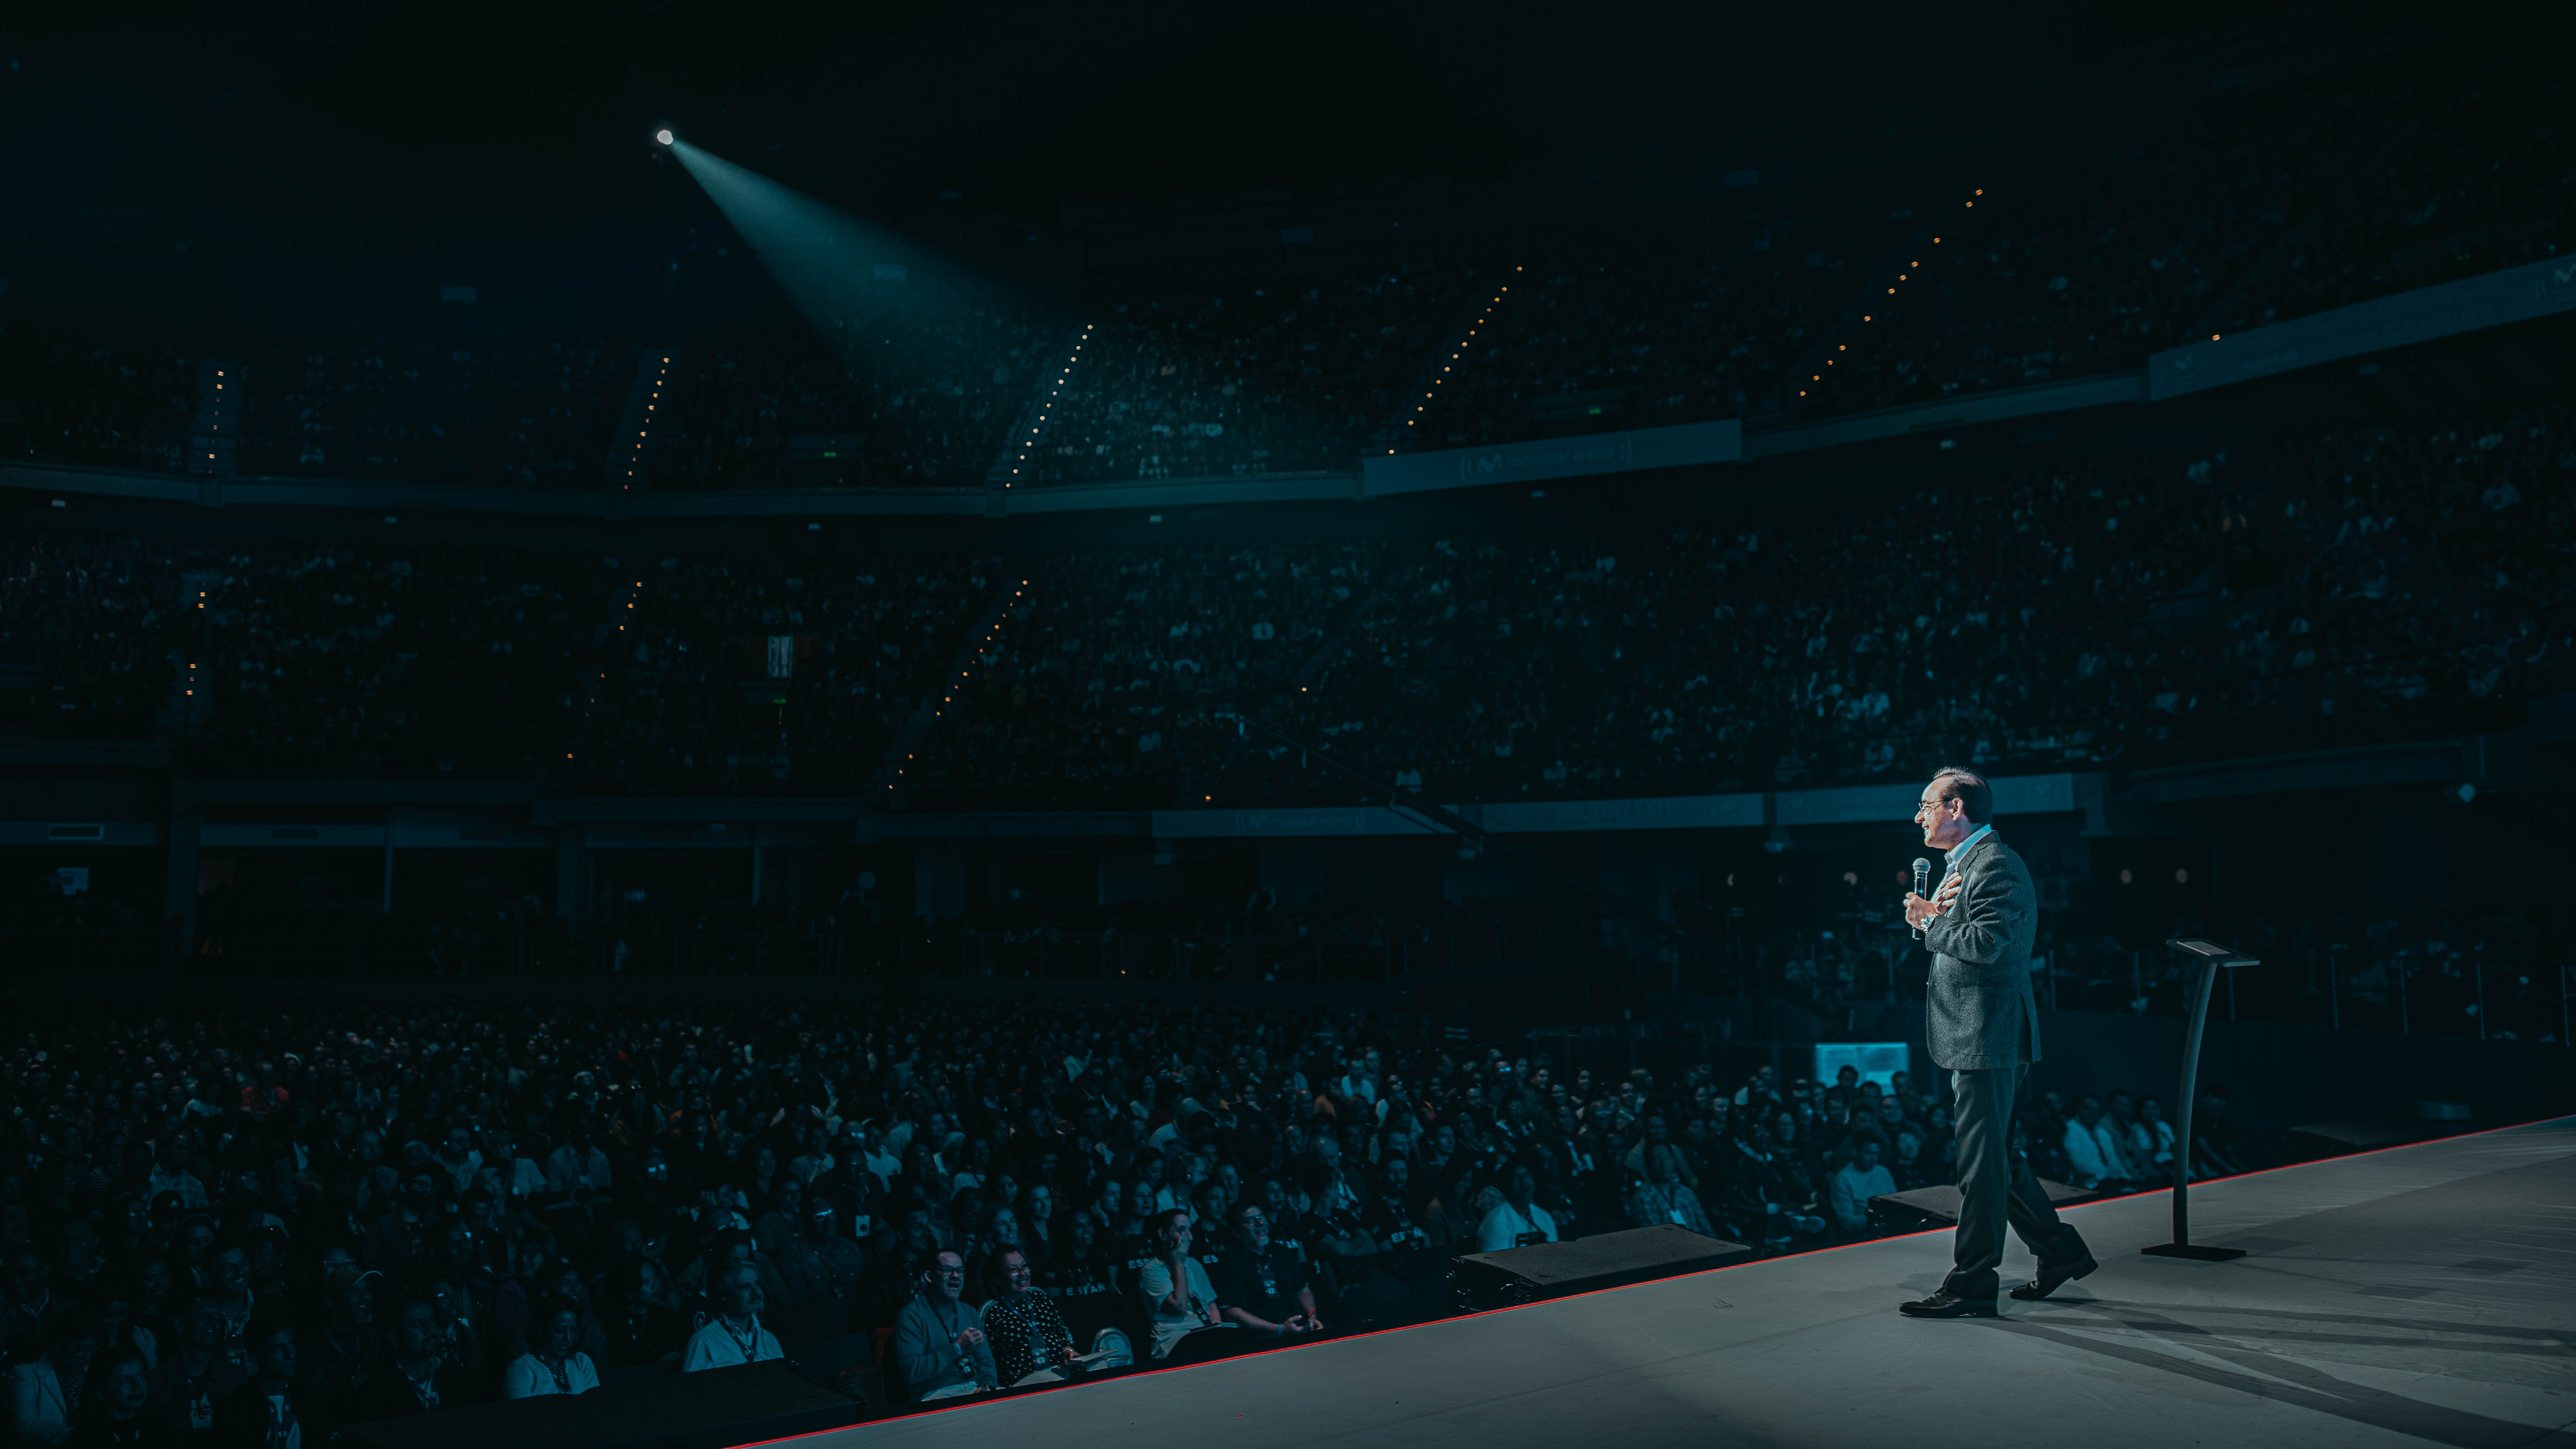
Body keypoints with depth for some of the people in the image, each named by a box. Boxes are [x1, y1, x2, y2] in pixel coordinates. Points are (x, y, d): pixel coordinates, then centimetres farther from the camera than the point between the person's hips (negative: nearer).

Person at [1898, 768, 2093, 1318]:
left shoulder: (1994, 865, -15)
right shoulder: (1965, 866, 18)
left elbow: (1985, 942, -27)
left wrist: (1931, 924, -12)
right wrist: (1932, 916, 1)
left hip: (1988, 1037, -11)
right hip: (1975, 1039, 11)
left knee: (1981, 1162, -5)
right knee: (1994, 1157, 17)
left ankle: (1971, 1284, 1)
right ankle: (2060, 1251, 28)